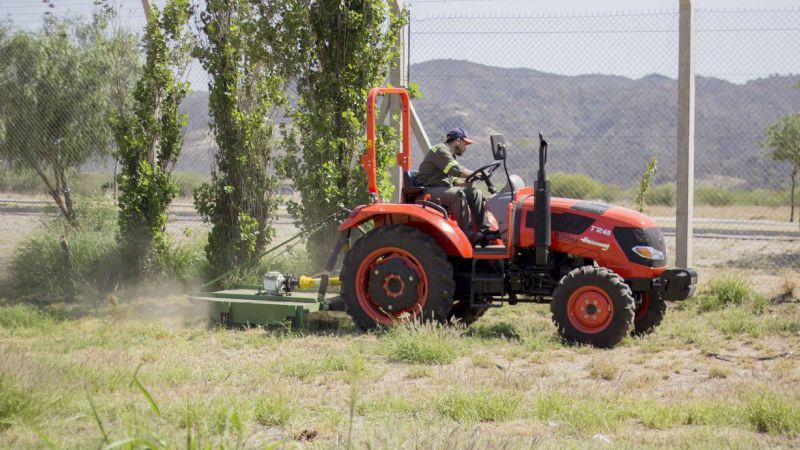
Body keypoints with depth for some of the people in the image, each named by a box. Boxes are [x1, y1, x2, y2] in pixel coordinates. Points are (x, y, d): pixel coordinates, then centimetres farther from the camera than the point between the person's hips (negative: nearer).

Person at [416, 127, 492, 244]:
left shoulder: (450, 155, 24)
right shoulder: (440, 150, -10)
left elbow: (453, 180, 23)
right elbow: (456, 170, -23)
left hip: (442, 190, 10)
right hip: (428, 191, -10)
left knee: (475, 193, 1)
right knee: (458, 194, -35)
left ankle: (485, 231, -5)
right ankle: (468, 234, -34)